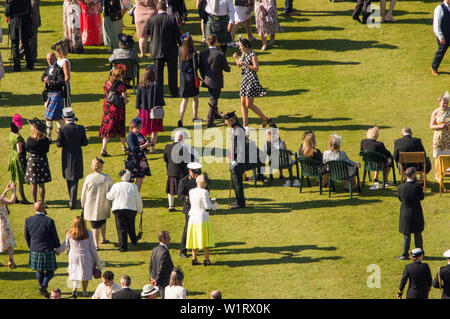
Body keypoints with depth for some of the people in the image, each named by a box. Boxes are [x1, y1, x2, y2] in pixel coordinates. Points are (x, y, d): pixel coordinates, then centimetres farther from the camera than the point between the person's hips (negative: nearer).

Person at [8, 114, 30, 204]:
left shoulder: (11, 135, 4)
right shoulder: (18, 137, -23)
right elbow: (19, 150, -22)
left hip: (12, 157, 9)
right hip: (18, 159, -9)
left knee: (13, 179, 16)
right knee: (20, 181, -1)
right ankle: (23, 199, 6)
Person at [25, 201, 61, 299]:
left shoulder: (28, 221, -9)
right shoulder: (49, 221, -21)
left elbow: (27, 237, 4)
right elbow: (55, 237, -10)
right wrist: (58, 248, 8)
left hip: (34, 251, 4)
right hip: (47, 251, -4)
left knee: (39, 270, 23)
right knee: (50, 271, 12)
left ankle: (42, 287, 32)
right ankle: (43, 287, -7)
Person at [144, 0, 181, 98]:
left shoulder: (152, 20, -8)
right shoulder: (172, 19, -11)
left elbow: (146, 31, 7)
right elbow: (178, 35, -8)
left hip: (157, 51, 1)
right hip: (171, 51, -1)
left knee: (158, 72, 10)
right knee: (172, 71, 11)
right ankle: (174, 92, 14)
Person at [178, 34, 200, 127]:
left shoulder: (181, 50, -3)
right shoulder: (193, 53, -16)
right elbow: (196, 66, -18)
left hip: (183, 77, 3)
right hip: (192, 77, -3)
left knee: (184, 99, 9)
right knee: (195, 97, 20)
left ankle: (181, 119, -9)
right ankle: (195, 116, 31)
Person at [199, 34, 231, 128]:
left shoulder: (202, 53, -7)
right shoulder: (220, 54, -19)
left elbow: (200, 67, 3)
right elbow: (226, 68, -10)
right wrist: (229, 67, 15)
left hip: (207, 81, 5)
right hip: (216, 81, -5)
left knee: (213, 98, 26)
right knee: (213, 100, 4)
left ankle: (216, 114, 47)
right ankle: (210, 122, 1)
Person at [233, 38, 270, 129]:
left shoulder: (252, 55, -15)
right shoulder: (244, 54, 10)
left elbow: (256, 68, -17)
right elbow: (239, 65, 19)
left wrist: (245, 64, -21)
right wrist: (236, 58, 1)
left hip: (252, 80, -9)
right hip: (244, 79, 9)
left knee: (249, 104, -6)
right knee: (243, 103, 6)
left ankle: (265, 119, 6)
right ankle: (245, 124, 11)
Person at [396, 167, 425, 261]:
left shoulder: (401, 187, -13)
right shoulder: (417, 187, -19)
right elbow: (422, 197, -2)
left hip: (405, 214, 1)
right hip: (417, 214, -1)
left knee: (406, 235, 11)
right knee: (418, 235, 15)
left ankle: (405, 254, 12)